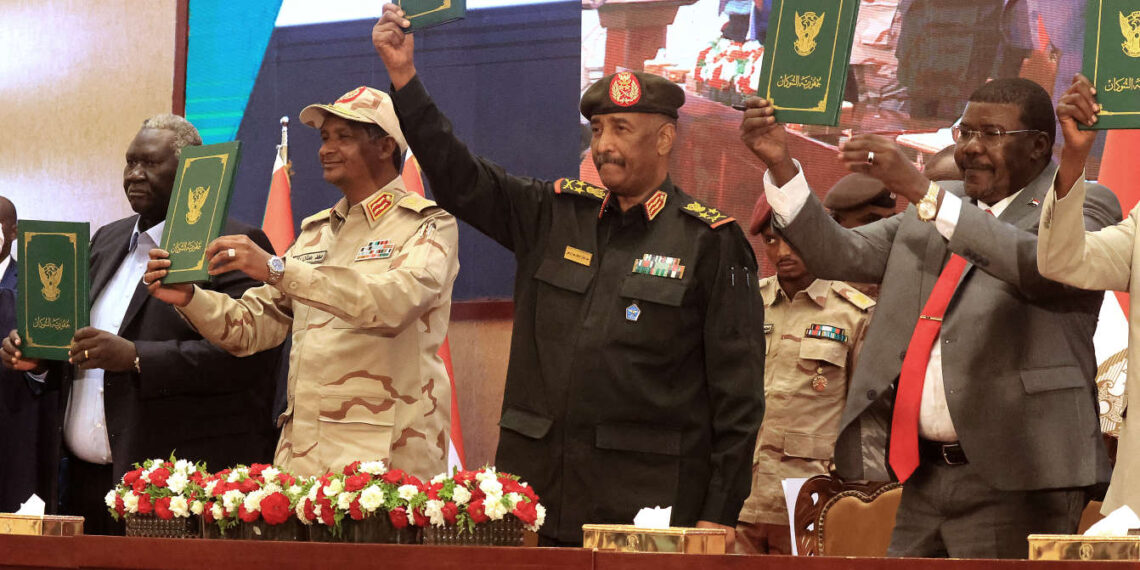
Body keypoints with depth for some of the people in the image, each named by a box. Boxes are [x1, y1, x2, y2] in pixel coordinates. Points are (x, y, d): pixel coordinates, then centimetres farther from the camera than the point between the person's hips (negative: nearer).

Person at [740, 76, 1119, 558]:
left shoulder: (1084, 205, -1)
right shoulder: (931, 211, 20)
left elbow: (1039, 264, -21)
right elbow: (840, 256, 14)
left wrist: (922, 192, -25)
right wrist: (781, 167, 1)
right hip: (924, 474, 6)